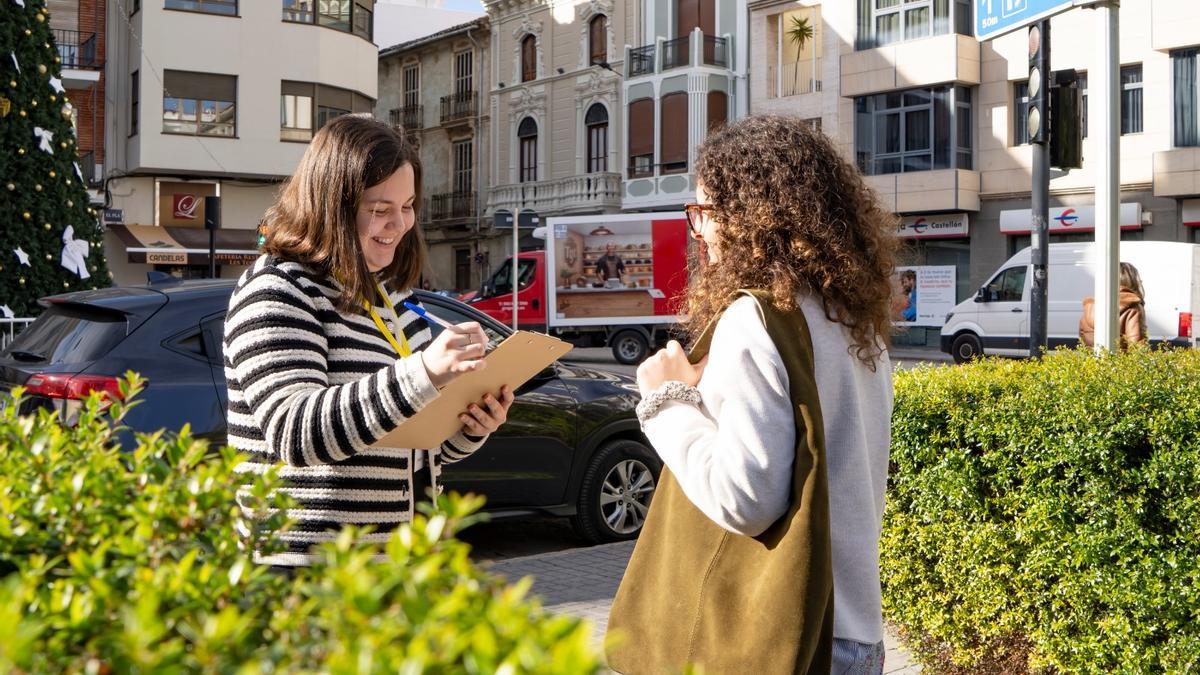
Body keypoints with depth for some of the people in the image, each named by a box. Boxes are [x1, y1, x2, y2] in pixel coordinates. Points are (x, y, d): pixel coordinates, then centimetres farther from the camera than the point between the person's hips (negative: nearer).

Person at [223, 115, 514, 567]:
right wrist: (421, 373, -34)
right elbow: (293, 432, -25)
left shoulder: (395, 296, 13)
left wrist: (471, 426, -3)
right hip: (302, 568, -7)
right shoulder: (276, 292, -11)